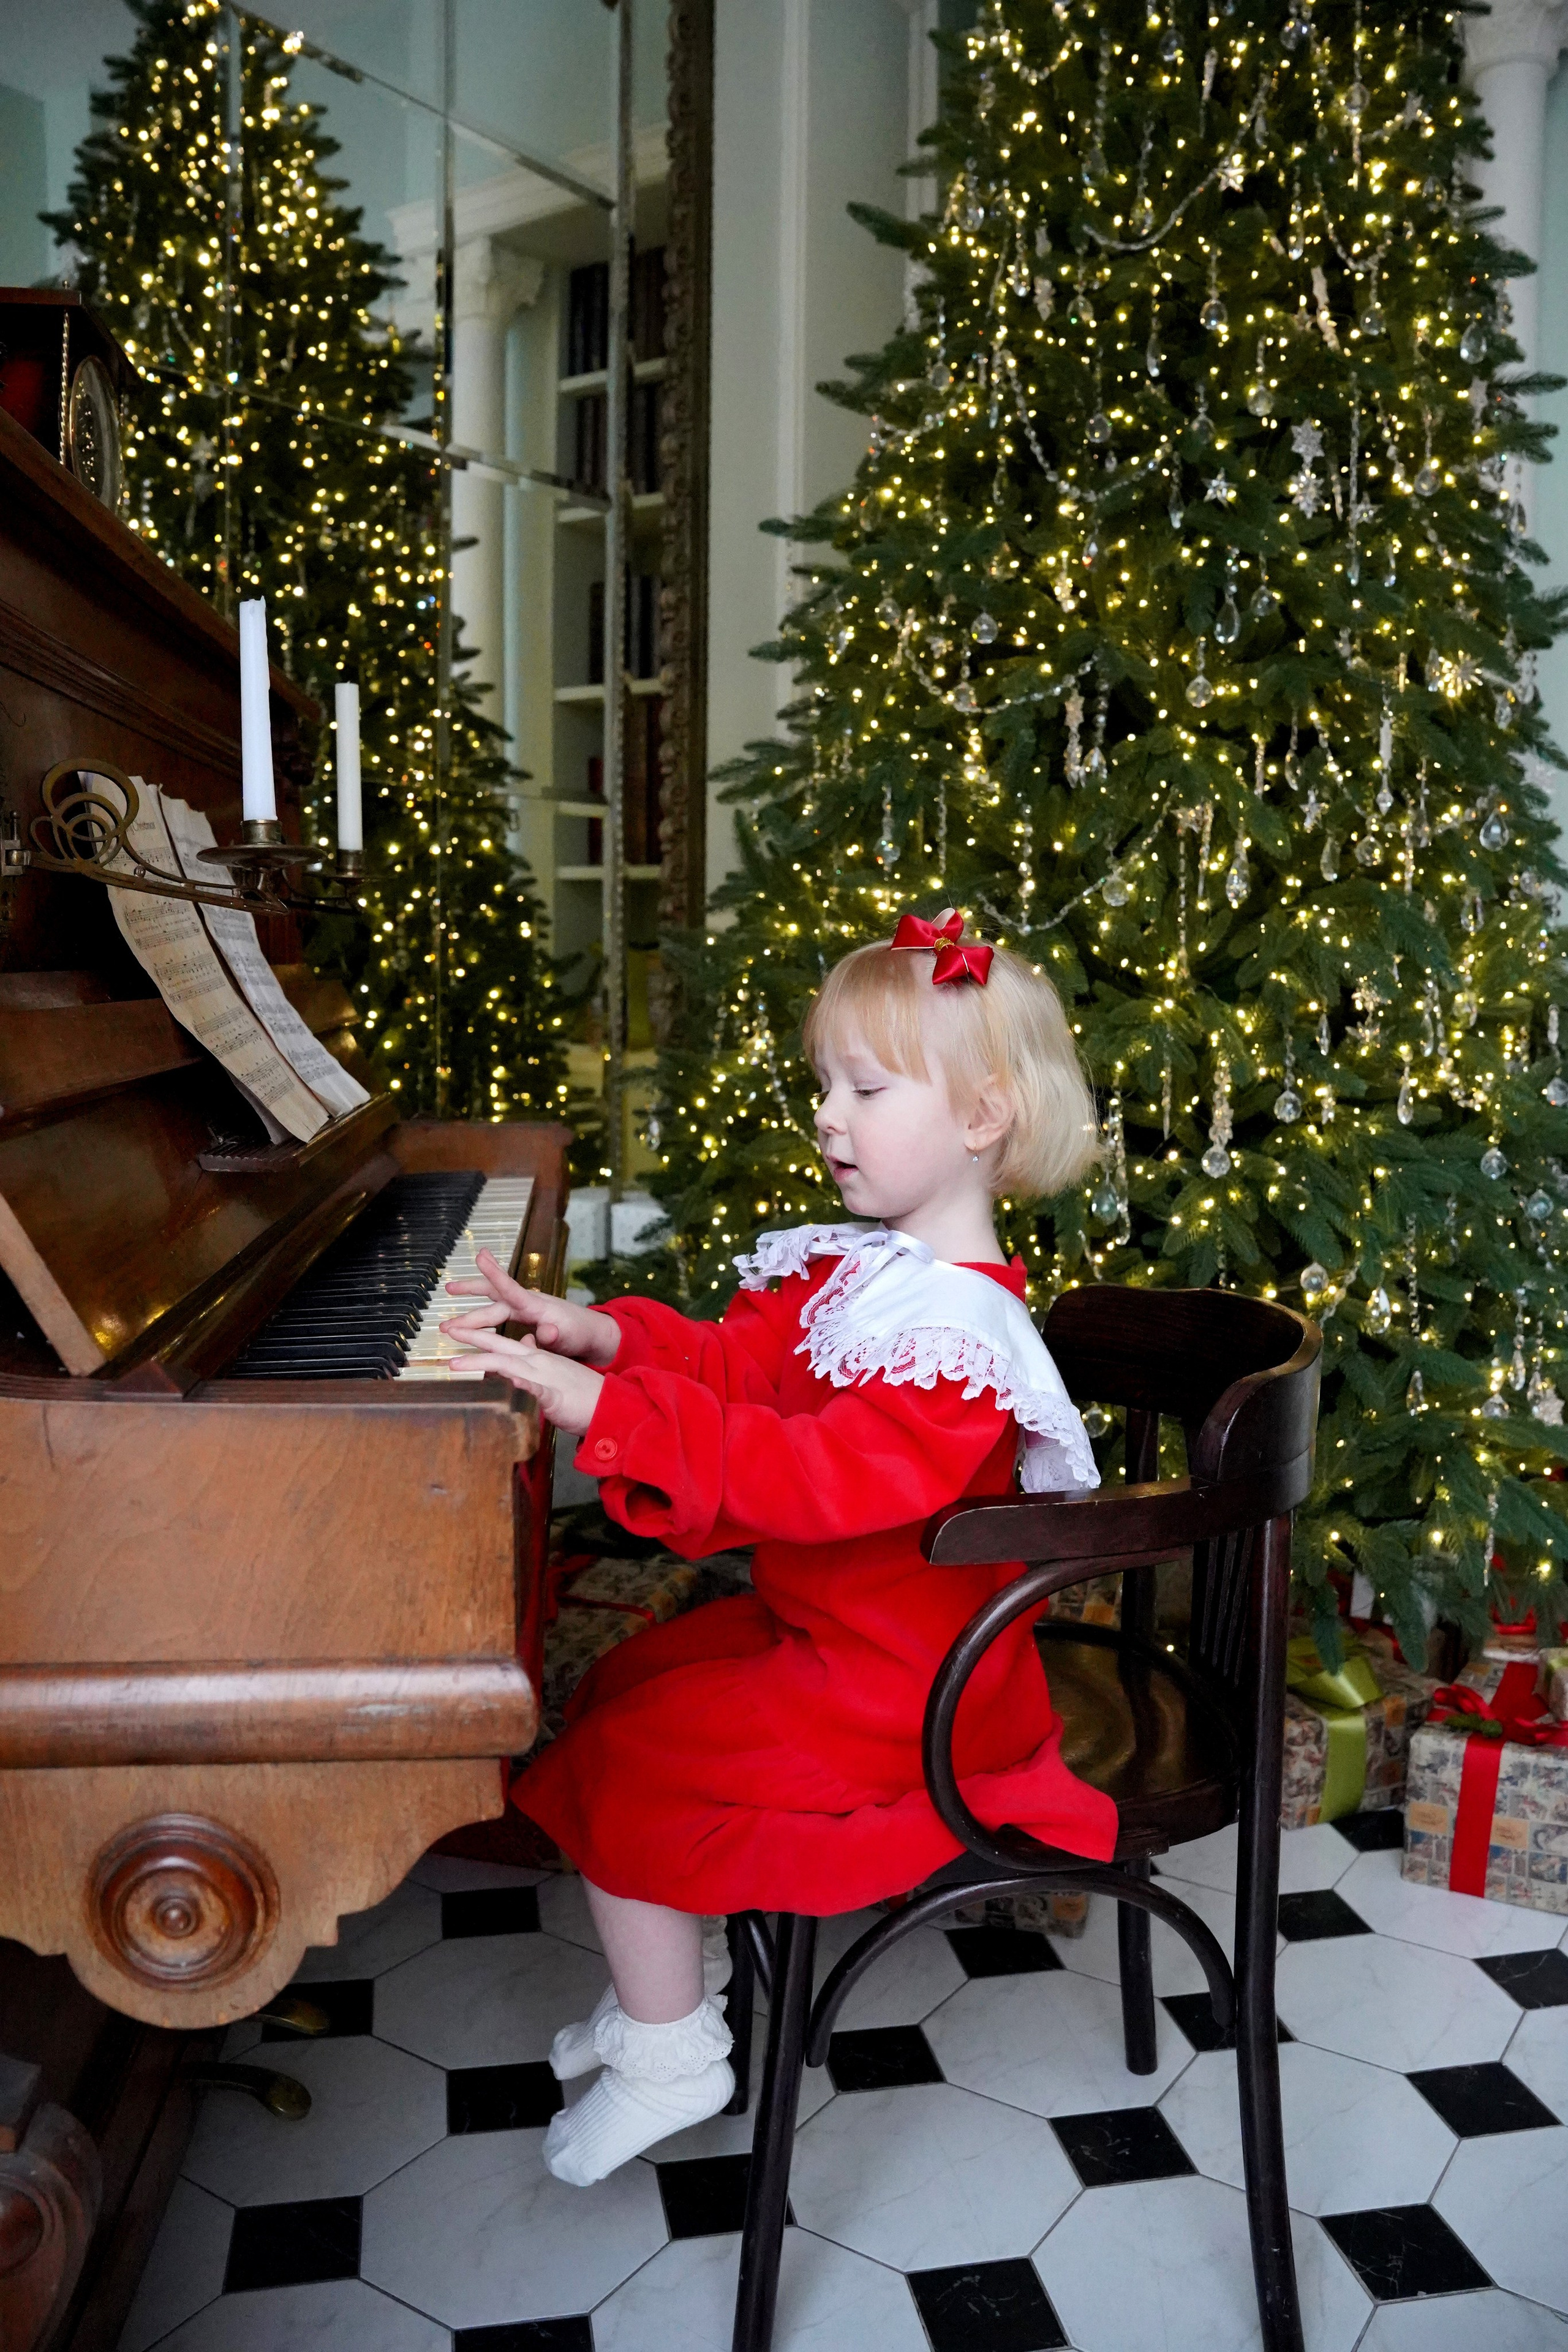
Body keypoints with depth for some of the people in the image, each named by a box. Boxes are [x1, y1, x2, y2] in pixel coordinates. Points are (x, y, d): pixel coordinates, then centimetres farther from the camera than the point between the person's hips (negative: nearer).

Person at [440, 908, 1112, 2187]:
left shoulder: (959, 1338, -30)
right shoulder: (854, 1267, 2)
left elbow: (806, 1479, -41)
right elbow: (737, 1357, 2)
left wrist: (603, 1409, -45)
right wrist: (604, 1334, -16)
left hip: (893, 1694, -10)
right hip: (818, 1625, 10)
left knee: (616, 1768, -10)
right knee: (623, 1688, 19)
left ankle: (671, 2059, 12)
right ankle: (682, 1972, 34)